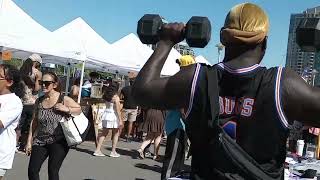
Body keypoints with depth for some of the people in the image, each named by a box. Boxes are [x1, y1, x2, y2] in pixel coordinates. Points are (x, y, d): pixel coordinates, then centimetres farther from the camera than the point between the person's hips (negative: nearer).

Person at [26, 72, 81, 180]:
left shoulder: (64, 100, -6)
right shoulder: (39, 101, 6)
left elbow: (79, 109, 2)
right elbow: (34, 122, 11)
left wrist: (66, 109, -16)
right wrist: (29, 141, 9)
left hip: (58, 142, -4)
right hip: (40, 141, 4)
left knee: (53, 171, -5)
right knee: (32, 171, 0)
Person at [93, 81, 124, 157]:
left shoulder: (106, 96, 6)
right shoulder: (116, 97, -13)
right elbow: (117, 110, -14)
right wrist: (120, 120, -11)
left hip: (106, 115, 6)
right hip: (113, 116, -6)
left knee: (104, 133, 12)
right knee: (116, 134, 9)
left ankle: (97, 150, 12)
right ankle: (113, 152, 11)